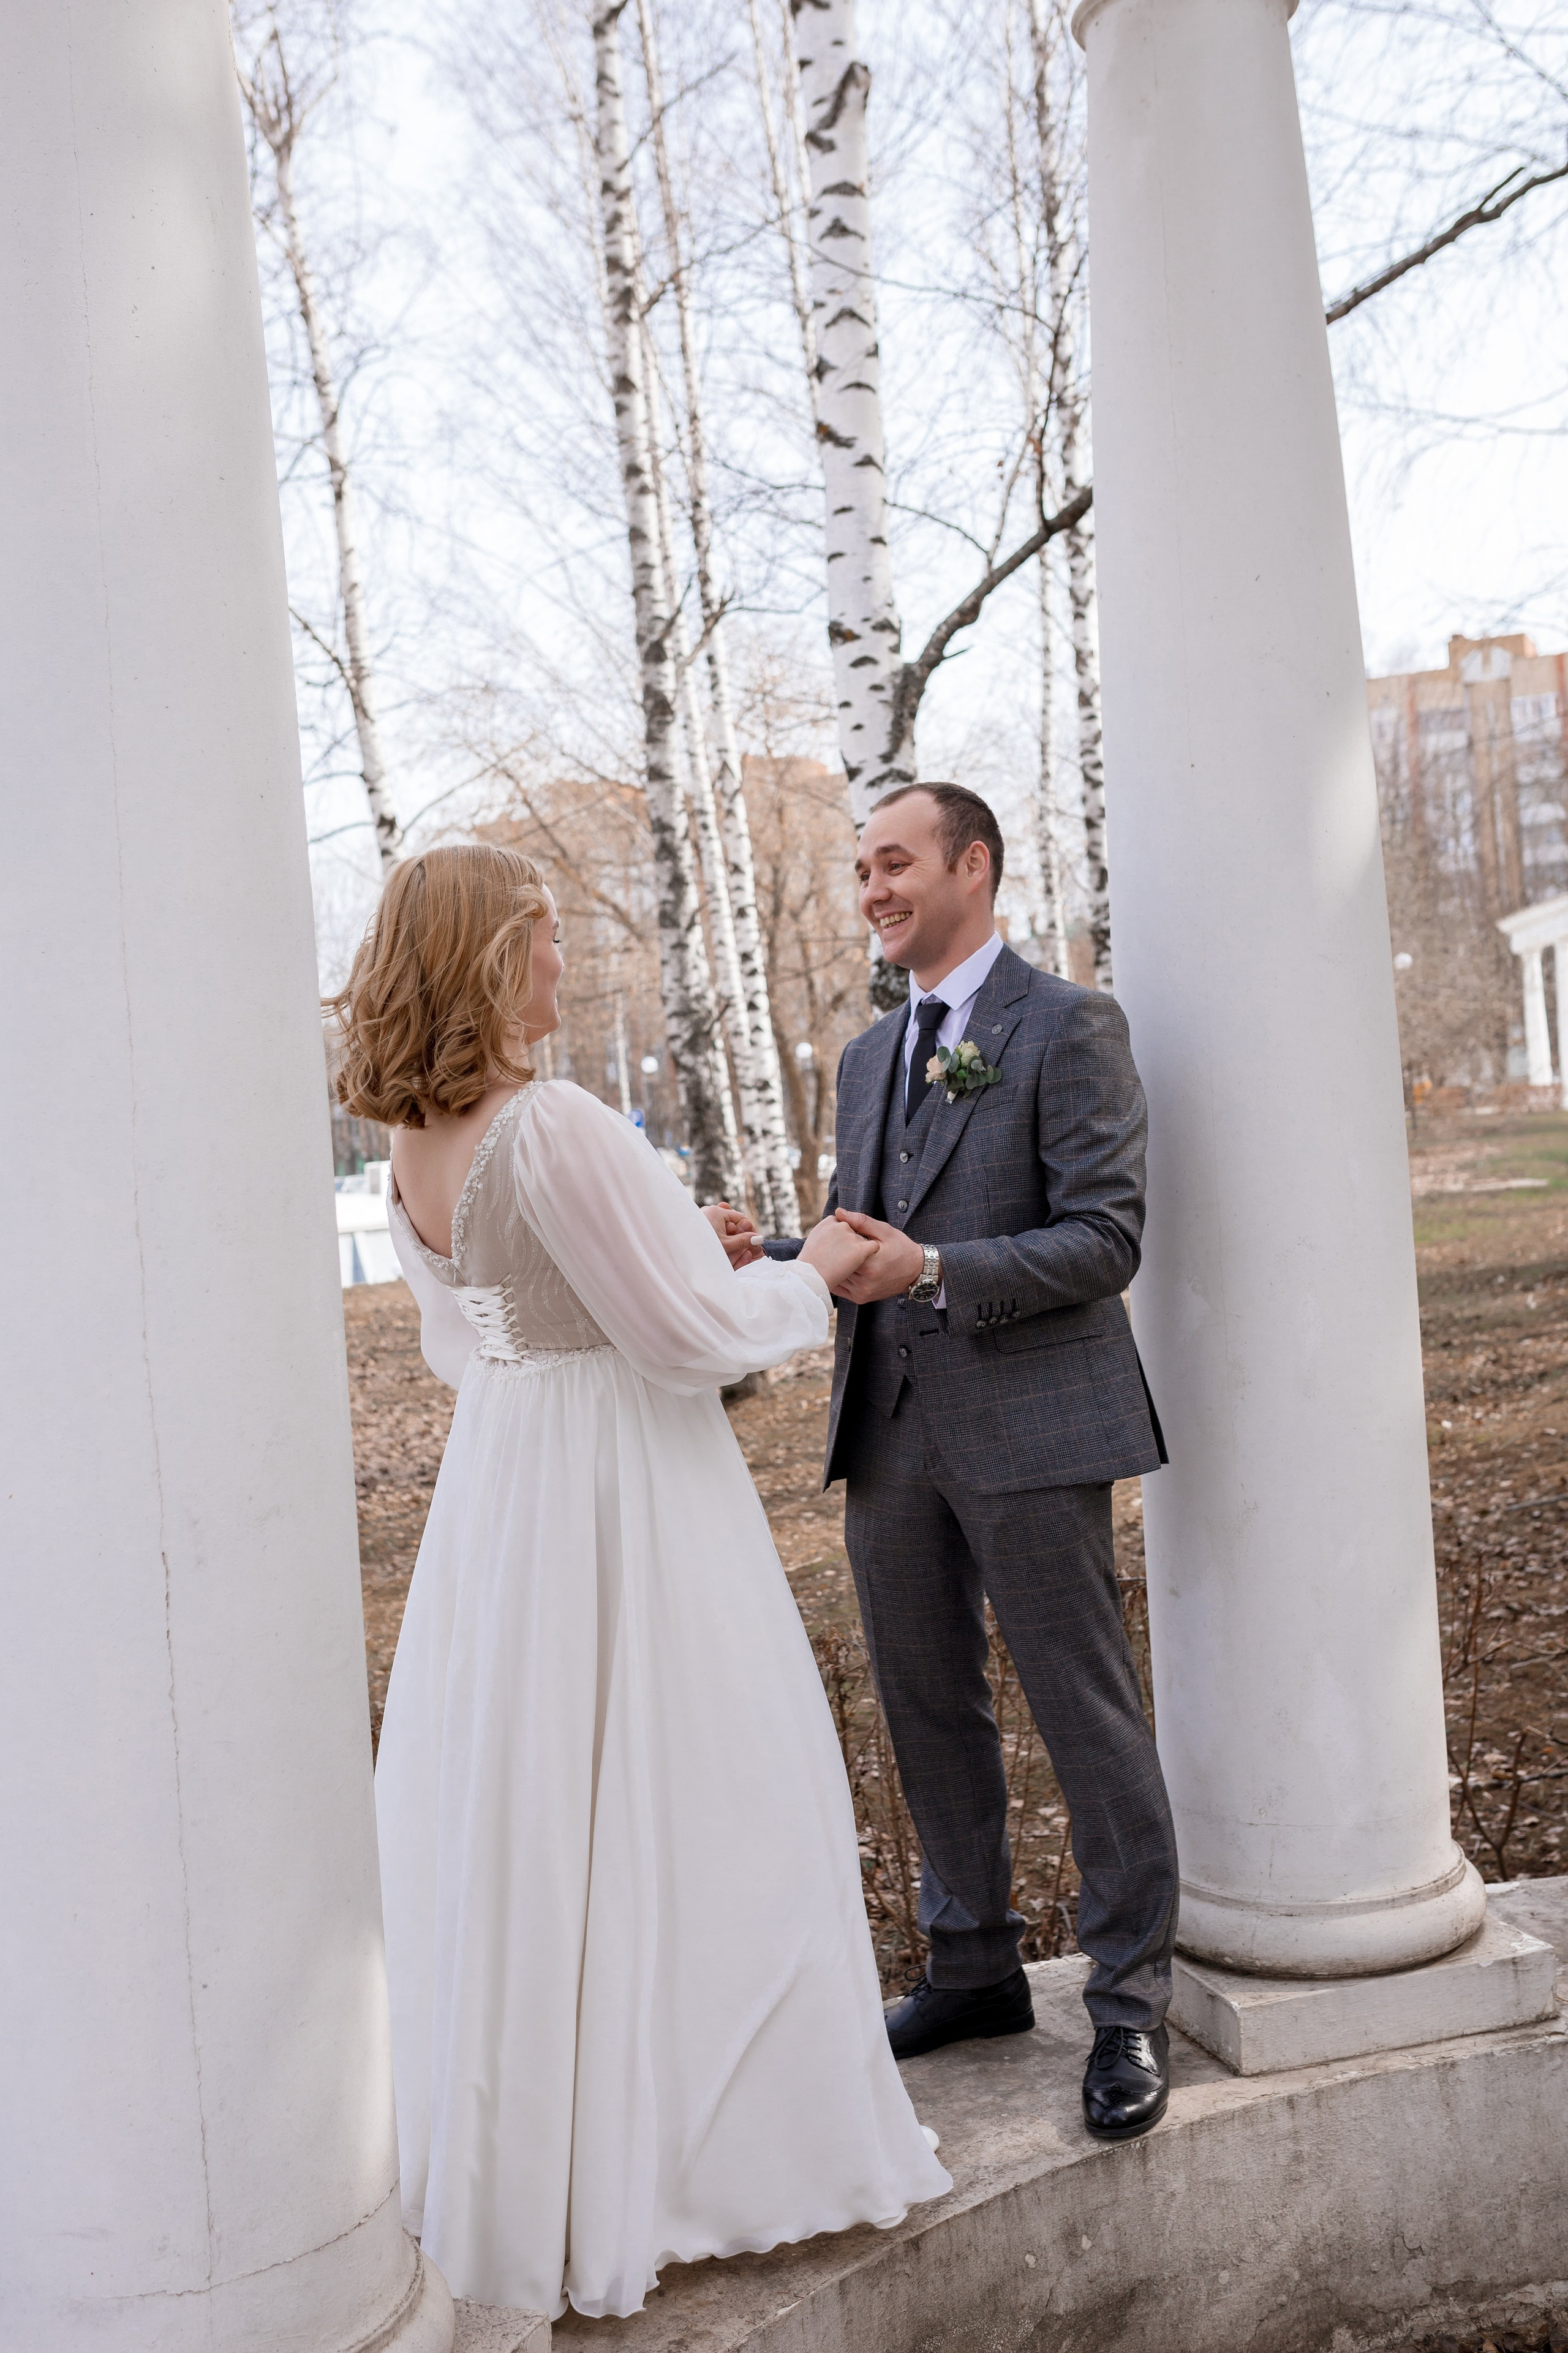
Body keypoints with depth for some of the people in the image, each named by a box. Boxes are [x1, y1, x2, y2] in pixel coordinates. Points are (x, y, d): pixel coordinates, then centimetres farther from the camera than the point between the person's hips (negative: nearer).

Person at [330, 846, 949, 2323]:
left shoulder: (414, 1153, 5)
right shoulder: (555, 1127, -22)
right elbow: (696, 1335, -19)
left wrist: (659, 1251, 20)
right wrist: (810, 1271, -1)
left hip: (497, 1483, 8)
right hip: (621, 1494, -8)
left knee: (517, 1814, 17)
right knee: (673, 1812, 6)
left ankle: (519, 2156, 33)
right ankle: (692, 2158, 21)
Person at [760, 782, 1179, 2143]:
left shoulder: (1069, 1030, -5)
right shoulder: (869, 1058, 17)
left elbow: (1105, 1240, -12)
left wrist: (935, 1271, -23)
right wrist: (766, 1256, 1)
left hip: (1028, 1429, -7)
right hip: (890, 1433, 7)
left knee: (1088, 1716, 2)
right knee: (929, 1712, 15)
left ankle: (1132, 2004, 17)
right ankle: (976, 1967, 32)